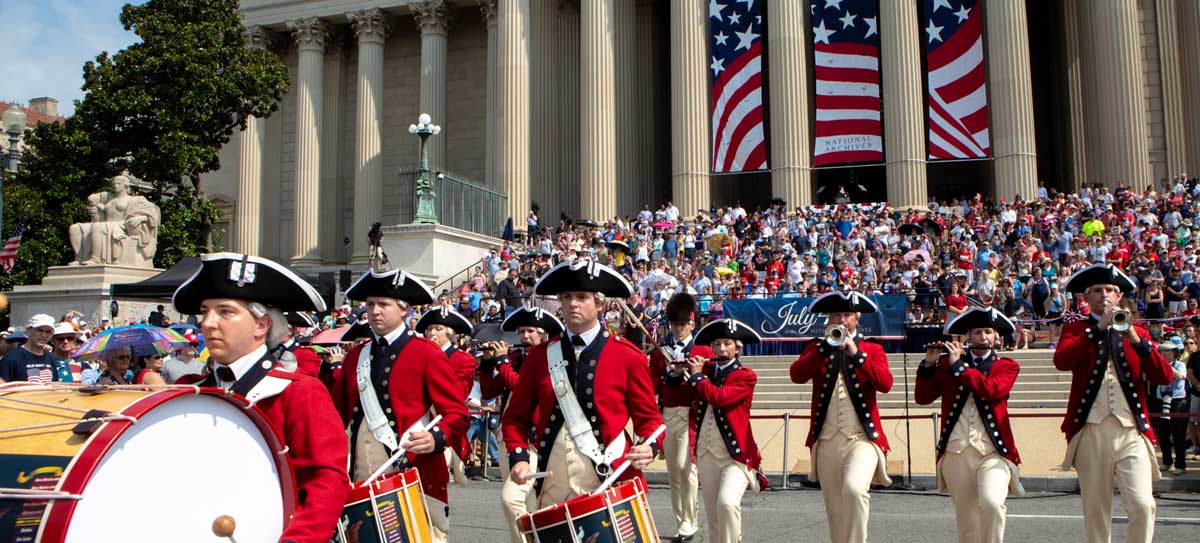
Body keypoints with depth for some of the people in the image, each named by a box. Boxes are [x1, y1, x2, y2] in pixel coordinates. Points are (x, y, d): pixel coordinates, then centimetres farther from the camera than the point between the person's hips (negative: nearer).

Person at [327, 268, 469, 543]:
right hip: (360, 478, 5)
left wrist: (435, 438, -23)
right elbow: (338, 414, 21)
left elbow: (457, 413, -5)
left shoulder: (427, 354, -2)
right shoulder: (355, 357, 14)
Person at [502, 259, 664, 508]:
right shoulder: (539, 356, 9)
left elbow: (649, 418, 5)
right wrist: (519, 457, -4)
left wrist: (648, 447, -15)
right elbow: (516, 417, 13)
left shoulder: (628, 356, 2)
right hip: (553, 484, 2)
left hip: (609, 480, -2)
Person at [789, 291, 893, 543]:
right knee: (835, 510, 7)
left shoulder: (872, 350, 8)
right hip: (826, 440, 2)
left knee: (854, 489, -28)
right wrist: (826, 347, -15)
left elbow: (885, 384, -10)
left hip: (862, 437, -2)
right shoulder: (817, 348, 12)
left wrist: (856, 353, -18)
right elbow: (797, 375, -8)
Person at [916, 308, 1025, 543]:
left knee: (992, 503, -25)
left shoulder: (1007, 366, 9)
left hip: (993, 451, -2)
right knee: (966, 520, 7)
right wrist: (929, 364, -7)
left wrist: (958, 365, -11)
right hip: (956, 451, 2)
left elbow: (991, 390, -12)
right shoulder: (947, 362, 13)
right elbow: (923, 397, 4)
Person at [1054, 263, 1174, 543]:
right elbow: (1061, 361, -13)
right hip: (1091, 431, -1)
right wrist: (1100, 328, -16)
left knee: (1143, 505, -12)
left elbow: (1164, 377, 0)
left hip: (1131, 430, 1)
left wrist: (1136, 340, -12)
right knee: (1096, 510, 4)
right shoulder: (1076, 329, 10)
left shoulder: (1138, 332, 15)